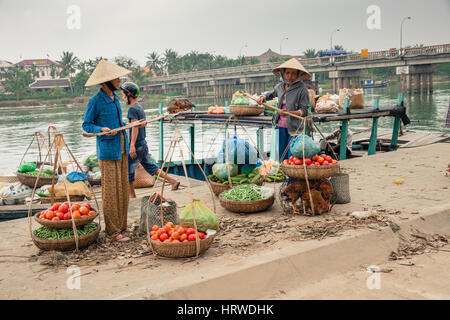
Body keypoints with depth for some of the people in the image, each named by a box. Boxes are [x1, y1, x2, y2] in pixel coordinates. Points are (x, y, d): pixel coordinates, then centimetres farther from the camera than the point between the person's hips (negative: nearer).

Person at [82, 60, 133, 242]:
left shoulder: (115, 98, 13)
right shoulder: (96, 101, -11)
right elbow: (86, 125, -7)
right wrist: (102, 130, -23)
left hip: (122, 149, 8)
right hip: (107, 151, -8)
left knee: (123, 188, 12)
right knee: (110, 191, -4)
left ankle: (121, 225, 23)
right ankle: (112, 230, 5)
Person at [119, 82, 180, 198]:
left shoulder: (132, 109, -13)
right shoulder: (140, 108, 15)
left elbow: (135, 127, -20)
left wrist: (132, 146, -24)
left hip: (136, 145, -9)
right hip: (143, 144, 9)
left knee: (128, 170, 3)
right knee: (150, 166, 14)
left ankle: (132, 194, 13)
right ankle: (173, 181, 9)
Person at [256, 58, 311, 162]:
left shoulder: (302, 89, -8)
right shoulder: (279, 87, 9)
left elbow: (304, 111, -11)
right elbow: (271, 94, 32)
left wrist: (289, 113, -25)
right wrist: (263, 98, 11)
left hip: (294, 128, -5)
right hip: (281, 126, 5)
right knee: (281, 157, 9)